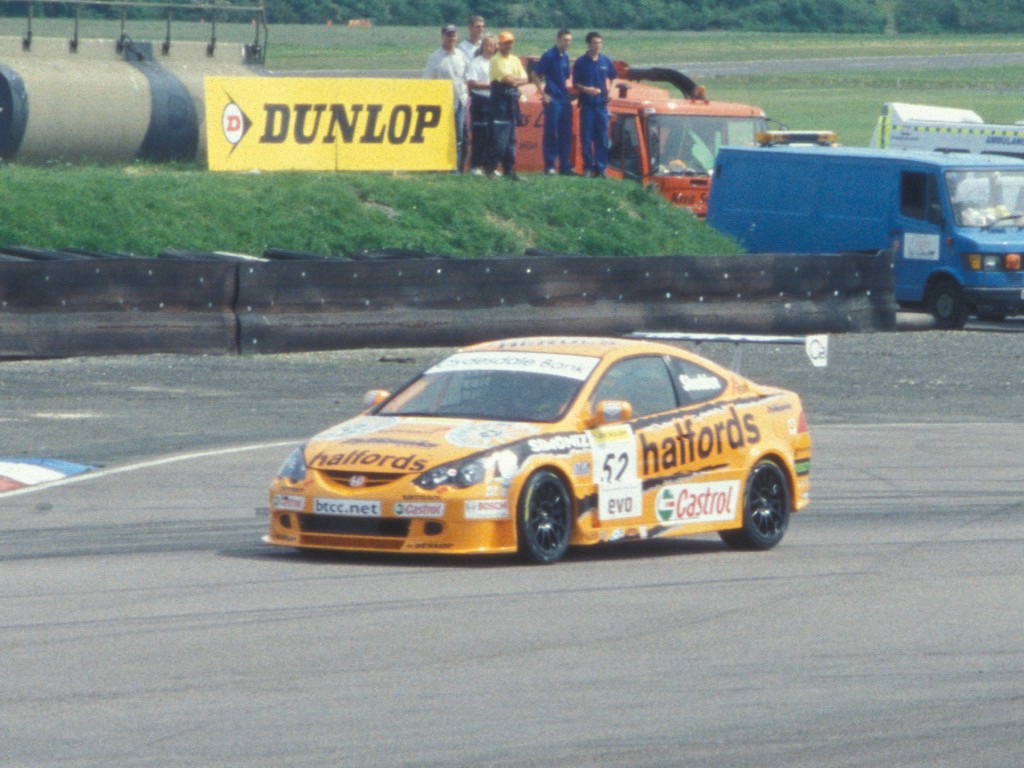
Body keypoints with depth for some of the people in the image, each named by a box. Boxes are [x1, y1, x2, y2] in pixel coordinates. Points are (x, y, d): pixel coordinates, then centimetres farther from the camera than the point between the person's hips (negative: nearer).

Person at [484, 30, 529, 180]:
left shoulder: (515, 60, 17)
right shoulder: (496, 60, -6)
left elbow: (524, 79, 10)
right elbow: (508, 79, -16)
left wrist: (515, 81, -8)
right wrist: (519, 79, 1)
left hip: (512, 100, 7)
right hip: (500, 99, -7)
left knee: (511, 138, 9)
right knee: (499, 138, -12)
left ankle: (509, 169, 12)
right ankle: (491, 168, -8)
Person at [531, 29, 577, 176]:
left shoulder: (565, 57, 13)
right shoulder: (549, 56, -9)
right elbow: (535, 75, -10)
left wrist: (567, 91, 12)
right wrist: (543, 94, -13)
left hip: (565, 99, 7)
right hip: (553, 99, -7)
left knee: (566, 134, 7)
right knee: (551, 133, -3)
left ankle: (565, 166, 12)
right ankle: (549, 166, 0)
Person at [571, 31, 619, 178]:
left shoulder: (605, 61, 5)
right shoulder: (581, 62, -3)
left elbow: (613, 77, 19)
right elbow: (575, 83, -1)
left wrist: (609, 90, 4)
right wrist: (586, 89, -19)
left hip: (601, 104, 2)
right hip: (587, 104, -2)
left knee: (602, 138, 2)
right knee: (586, 138, -1)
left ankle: (601, 168, 6)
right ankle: (588, 167, 5)